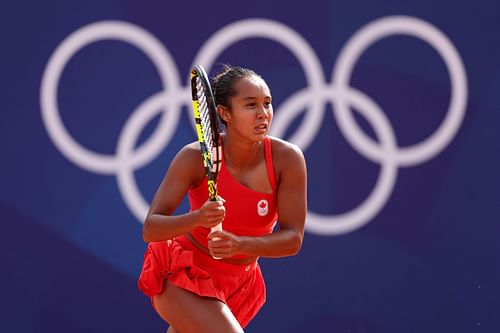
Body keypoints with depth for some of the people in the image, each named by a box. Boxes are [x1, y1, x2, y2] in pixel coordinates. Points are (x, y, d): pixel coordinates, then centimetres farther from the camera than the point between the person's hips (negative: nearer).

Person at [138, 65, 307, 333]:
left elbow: (293, 239, -18)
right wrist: (197, 218, -44)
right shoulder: (196, 157, -22)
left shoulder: (287, 158, -17)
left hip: (239, 284, 4)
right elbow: (150, 229, -24)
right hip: (182, 278, -4)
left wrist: (239, 244, -36)